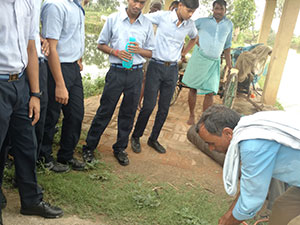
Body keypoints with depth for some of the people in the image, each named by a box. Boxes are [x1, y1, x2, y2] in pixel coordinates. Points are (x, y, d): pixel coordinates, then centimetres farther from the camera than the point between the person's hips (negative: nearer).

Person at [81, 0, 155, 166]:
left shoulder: (147, 24, 6)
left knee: (128, 113, 9)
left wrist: (139, 50, -11)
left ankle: (120, 149, 24)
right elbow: (101, 45, 7)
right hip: (116, 72, -2)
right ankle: (89, 147, 15)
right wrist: (116, 52, -12)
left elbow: (151, 53, 10)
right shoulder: (113, 19, 2)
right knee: (105, 111, 1)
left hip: (136, 73, 2)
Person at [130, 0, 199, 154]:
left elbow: (194, 38, 27)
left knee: (164, 108, 8)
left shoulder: (190, 24, 6)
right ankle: (136, 137, 16)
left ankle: (153, 139, 23)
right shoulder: (162, 16, -8)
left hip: (172, 69, 4)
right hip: (156, 66, -4)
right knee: (149, 106, -5)